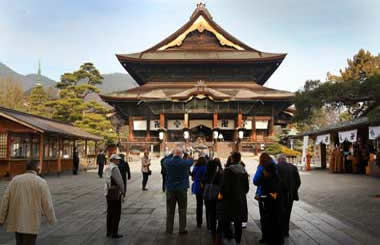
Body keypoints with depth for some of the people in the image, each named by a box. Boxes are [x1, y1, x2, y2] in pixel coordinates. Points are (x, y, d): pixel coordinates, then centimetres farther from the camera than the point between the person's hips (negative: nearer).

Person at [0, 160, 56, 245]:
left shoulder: (15, 180, 1)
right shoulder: (41, 182, -10)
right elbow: (47, 204, -10)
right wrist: (52, 219, 5)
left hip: (17, 219, 5)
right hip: (31, 222, -5)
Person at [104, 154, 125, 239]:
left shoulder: (107, 168, 11)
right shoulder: (114, 168, -17)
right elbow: (119, 181, -20)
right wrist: (123, 191, -6)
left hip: (108, 192, 9)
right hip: (115, 193, -9)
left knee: (110, 213, 14)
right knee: (116, 213, -1)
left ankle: (109, 232, 20)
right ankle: (114, 233, 2)